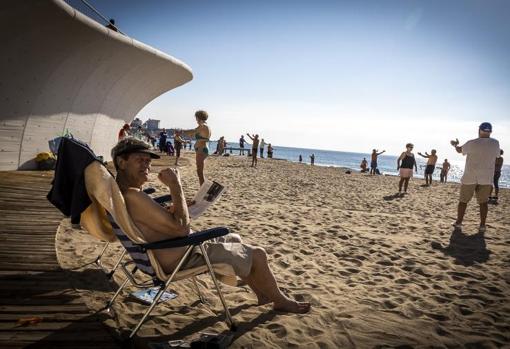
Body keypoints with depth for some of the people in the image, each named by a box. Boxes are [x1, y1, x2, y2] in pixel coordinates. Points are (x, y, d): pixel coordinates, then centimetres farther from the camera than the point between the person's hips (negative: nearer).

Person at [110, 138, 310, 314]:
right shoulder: (132, 196, -30)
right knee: (257, 254, 0)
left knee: (235, 239, 25)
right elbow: (181, 228, -29)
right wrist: (175, 185, -22)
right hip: (181, 258, -11)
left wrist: (170, 210, -2)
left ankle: (263, 293, 36)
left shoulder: (119, 190, 4)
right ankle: (280, 301, 25)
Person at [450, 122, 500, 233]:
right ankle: (482, 225, 9)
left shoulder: (472, 143, -11)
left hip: (470, 177, -2)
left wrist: (455, 144, 29)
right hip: (486, 178, 2)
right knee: (483, 202, 10)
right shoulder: (495, 143, -2)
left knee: (463, 200, 9)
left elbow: (459, 150, 7)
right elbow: (496, 156, 13)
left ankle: (458, 223, 13)